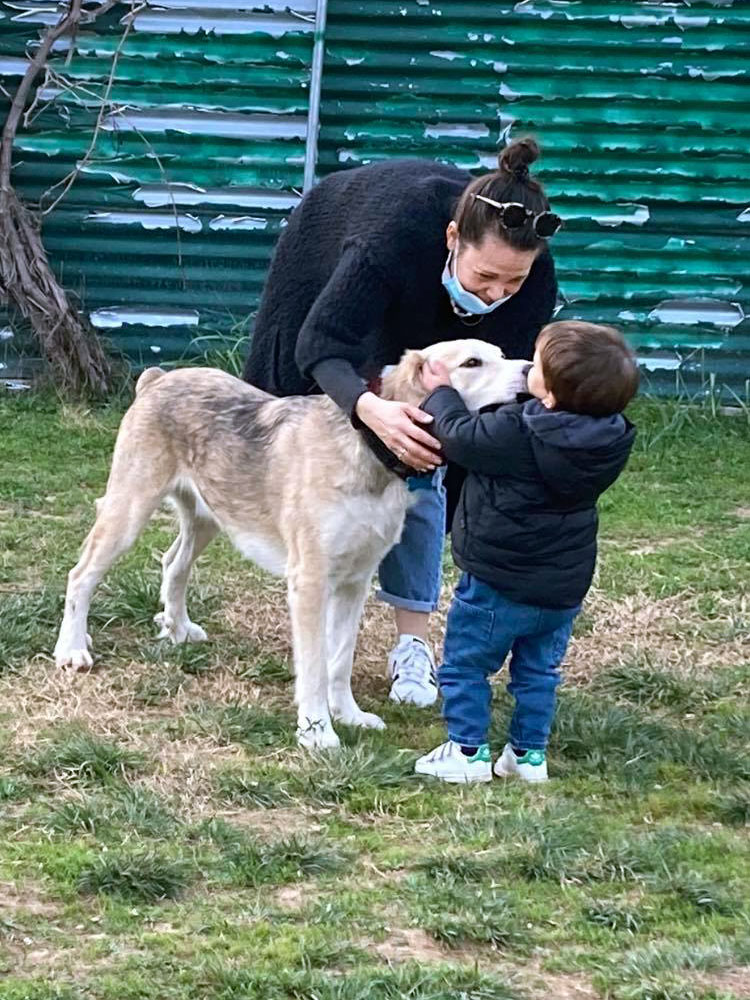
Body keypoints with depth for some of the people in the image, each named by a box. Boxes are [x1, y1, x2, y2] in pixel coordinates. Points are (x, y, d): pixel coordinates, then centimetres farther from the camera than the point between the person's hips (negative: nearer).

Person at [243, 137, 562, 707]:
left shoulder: (532, 273, -36)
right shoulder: (393, 236, -48)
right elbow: (321, 345, -46)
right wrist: (370, 408, -65)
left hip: (431, 326, 2)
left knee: (421, 472, -6)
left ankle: (413, 643, -1)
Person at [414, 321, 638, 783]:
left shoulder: (517, 433, -27)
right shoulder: (610, 442, -9)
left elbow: (461, 437, -11)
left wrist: (440, 393, 6)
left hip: (498, 585, -6)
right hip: (564, 590, 6)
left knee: (465, 665, 11)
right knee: (538, 672, 21)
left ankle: (468, 750, 13)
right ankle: (529, 753, 25)